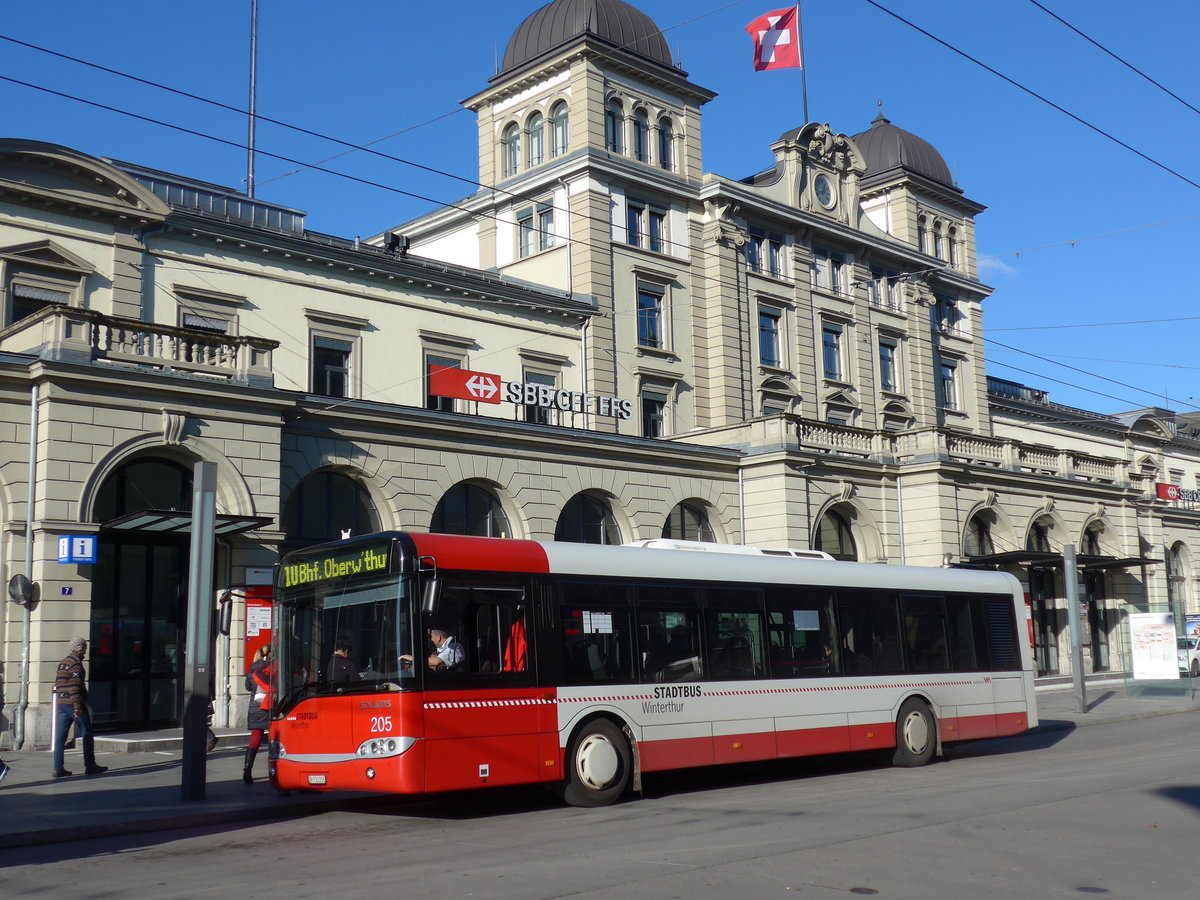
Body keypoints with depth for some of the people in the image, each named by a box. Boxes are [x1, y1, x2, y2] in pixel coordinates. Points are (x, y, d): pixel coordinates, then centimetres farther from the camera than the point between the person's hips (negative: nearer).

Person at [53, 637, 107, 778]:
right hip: (74, 703, -9)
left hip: (62, 703, 9)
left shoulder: (62, 663, 17)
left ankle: (58, 768, 1)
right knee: (87, 735, 2)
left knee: (61, 736, 5)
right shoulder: (76, 663, -12)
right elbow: (74, 686, -19)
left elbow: (57, 683, 21)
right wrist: (77, 706, -22)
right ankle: (90, 766, 6)